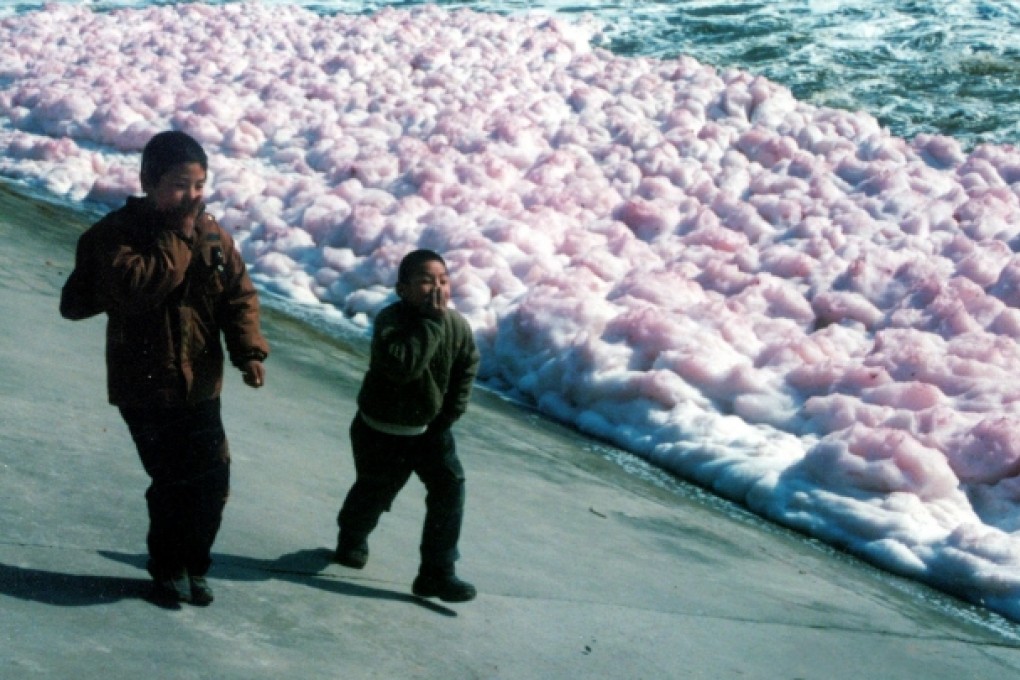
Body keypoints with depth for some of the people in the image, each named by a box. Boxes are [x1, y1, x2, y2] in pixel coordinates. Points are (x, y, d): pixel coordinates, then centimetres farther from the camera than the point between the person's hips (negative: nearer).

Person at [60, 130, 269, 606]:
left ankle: (193, 565, 29)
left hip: (201, 385, 5)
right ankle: (167, 568, 22)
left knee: (213, 481, 7)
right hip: (145, 388, -5)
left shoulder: (214, 236, 2)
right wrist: (180, 237, -24)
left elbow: (239, 296, 2)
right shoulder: (116, 233, -13)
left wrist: (249, 351, -12)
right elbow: (136, 286, -29)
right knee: (175, 482, -3)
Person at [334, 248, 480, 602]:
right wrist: (431, 321, -40)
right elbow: (403, 365, -44)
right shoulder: (391, 321, -27)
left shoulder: (457, 324, -11)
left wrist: (450, 412, 4)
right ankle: (352, 540, 49)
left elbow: (467, 367, 8)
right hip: (381, 431, -4)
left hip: (429, 428, 4)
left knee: (450, 487, -9)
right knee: (373, 492, 14)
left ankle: (437, 573, 0)